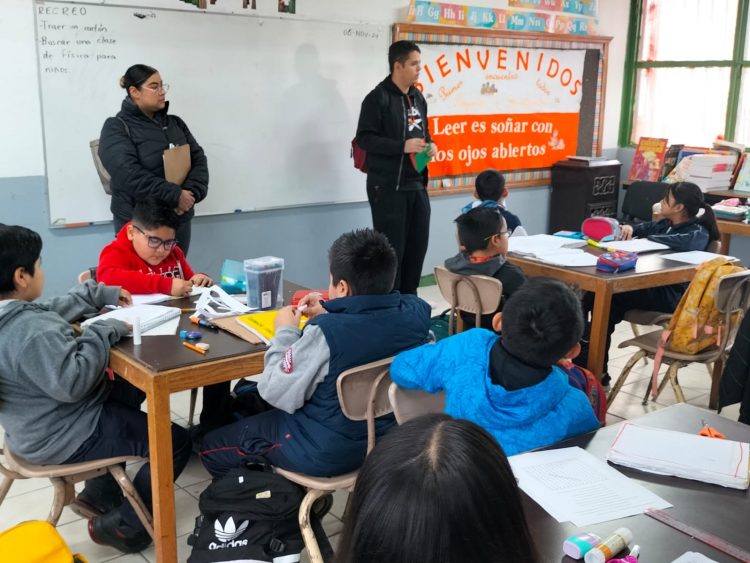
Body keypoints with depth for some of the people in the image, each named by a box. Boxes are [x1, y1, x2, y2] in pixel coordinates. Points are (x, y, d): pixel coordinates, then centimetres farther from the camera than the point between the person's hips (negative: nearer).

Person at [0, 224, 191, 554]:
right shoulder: (33, 332, -32)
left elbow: (54, 310, 15)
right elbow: (72, 381, -35)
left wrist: (101, 294, 14)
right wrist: (106, 331, -25)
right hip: (65, 440, -11)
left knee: (127, 389, 32)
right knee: (176, 442, -3)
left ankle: (100, 491, 33)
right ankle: (120, 526, 10)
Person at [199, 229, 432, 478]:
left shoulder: (326, 333, -33)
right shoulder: (415, 311, -13)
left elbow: (278, 394, -21)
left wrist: (286, 332, -10)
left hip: (328, 451, -7)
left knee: (212, 446, 12)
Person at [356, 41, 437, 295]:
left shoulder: (417, 97, 14)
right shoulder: (378, 98, -11)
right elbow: (365, 138, -16)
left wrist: (429, 144, 3)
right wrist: (402, 146, -24)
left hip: (416, 184, 8)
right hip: (387, 186, -8)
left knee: (418, 244, 13)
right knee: (391, 247, -3)